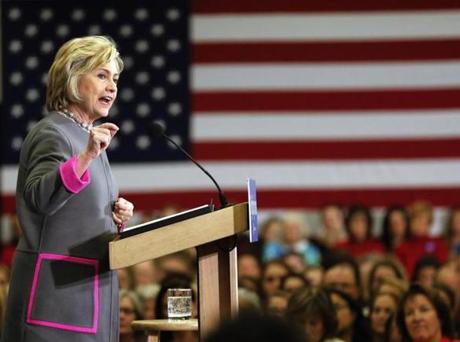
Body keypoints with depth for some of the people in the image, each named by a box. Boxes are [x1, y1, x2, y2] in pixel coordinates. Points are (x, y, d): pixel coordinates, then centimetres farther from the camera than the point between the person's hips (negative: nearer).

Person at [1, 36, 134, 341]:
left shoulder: (89, 137, 19)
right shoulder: (52, 133, -8)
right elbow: (39, 197, -26)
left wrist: (117, 217, 8)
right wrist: (86, 157, -38)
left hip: (90, 288, 9)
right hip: (56, 288, -9)